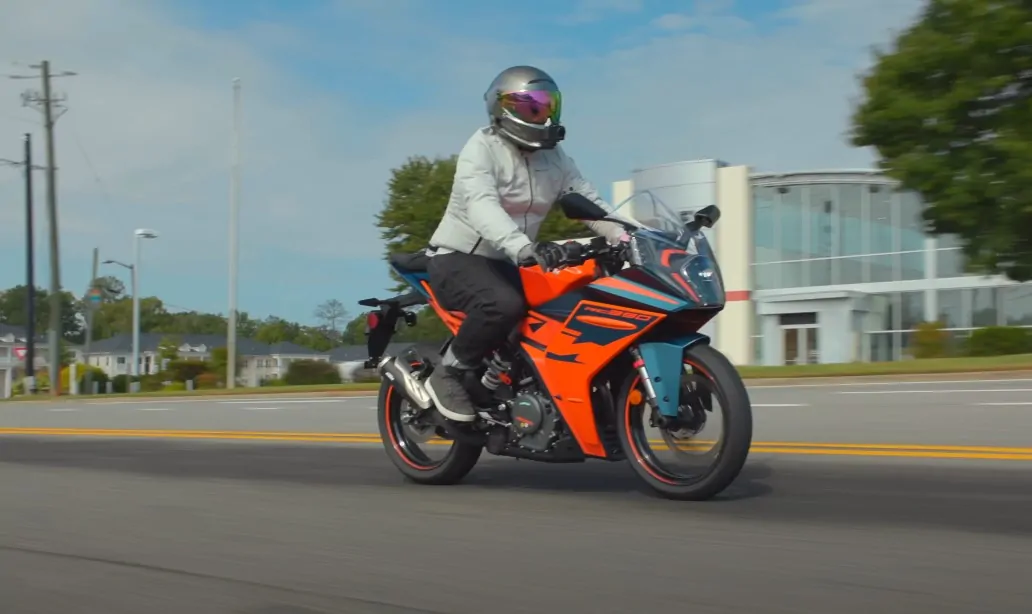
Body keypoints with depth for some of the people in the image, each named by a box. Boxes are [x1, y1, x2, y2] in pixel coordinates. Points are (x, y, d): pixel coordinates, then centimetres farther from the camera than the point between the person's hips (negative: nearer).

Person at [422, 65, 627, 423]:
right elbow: (482, 207, -32)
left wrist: (628, 238, -17)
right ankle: (449, 373, -17)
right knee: (505, 304, -37)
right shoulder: (482, 149, -14)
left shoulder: (555, 160, 8)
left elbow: (590, 203, 2)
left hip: (508, 265, 7)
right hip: (458, 259, -7)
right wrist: (524, 247, -49)